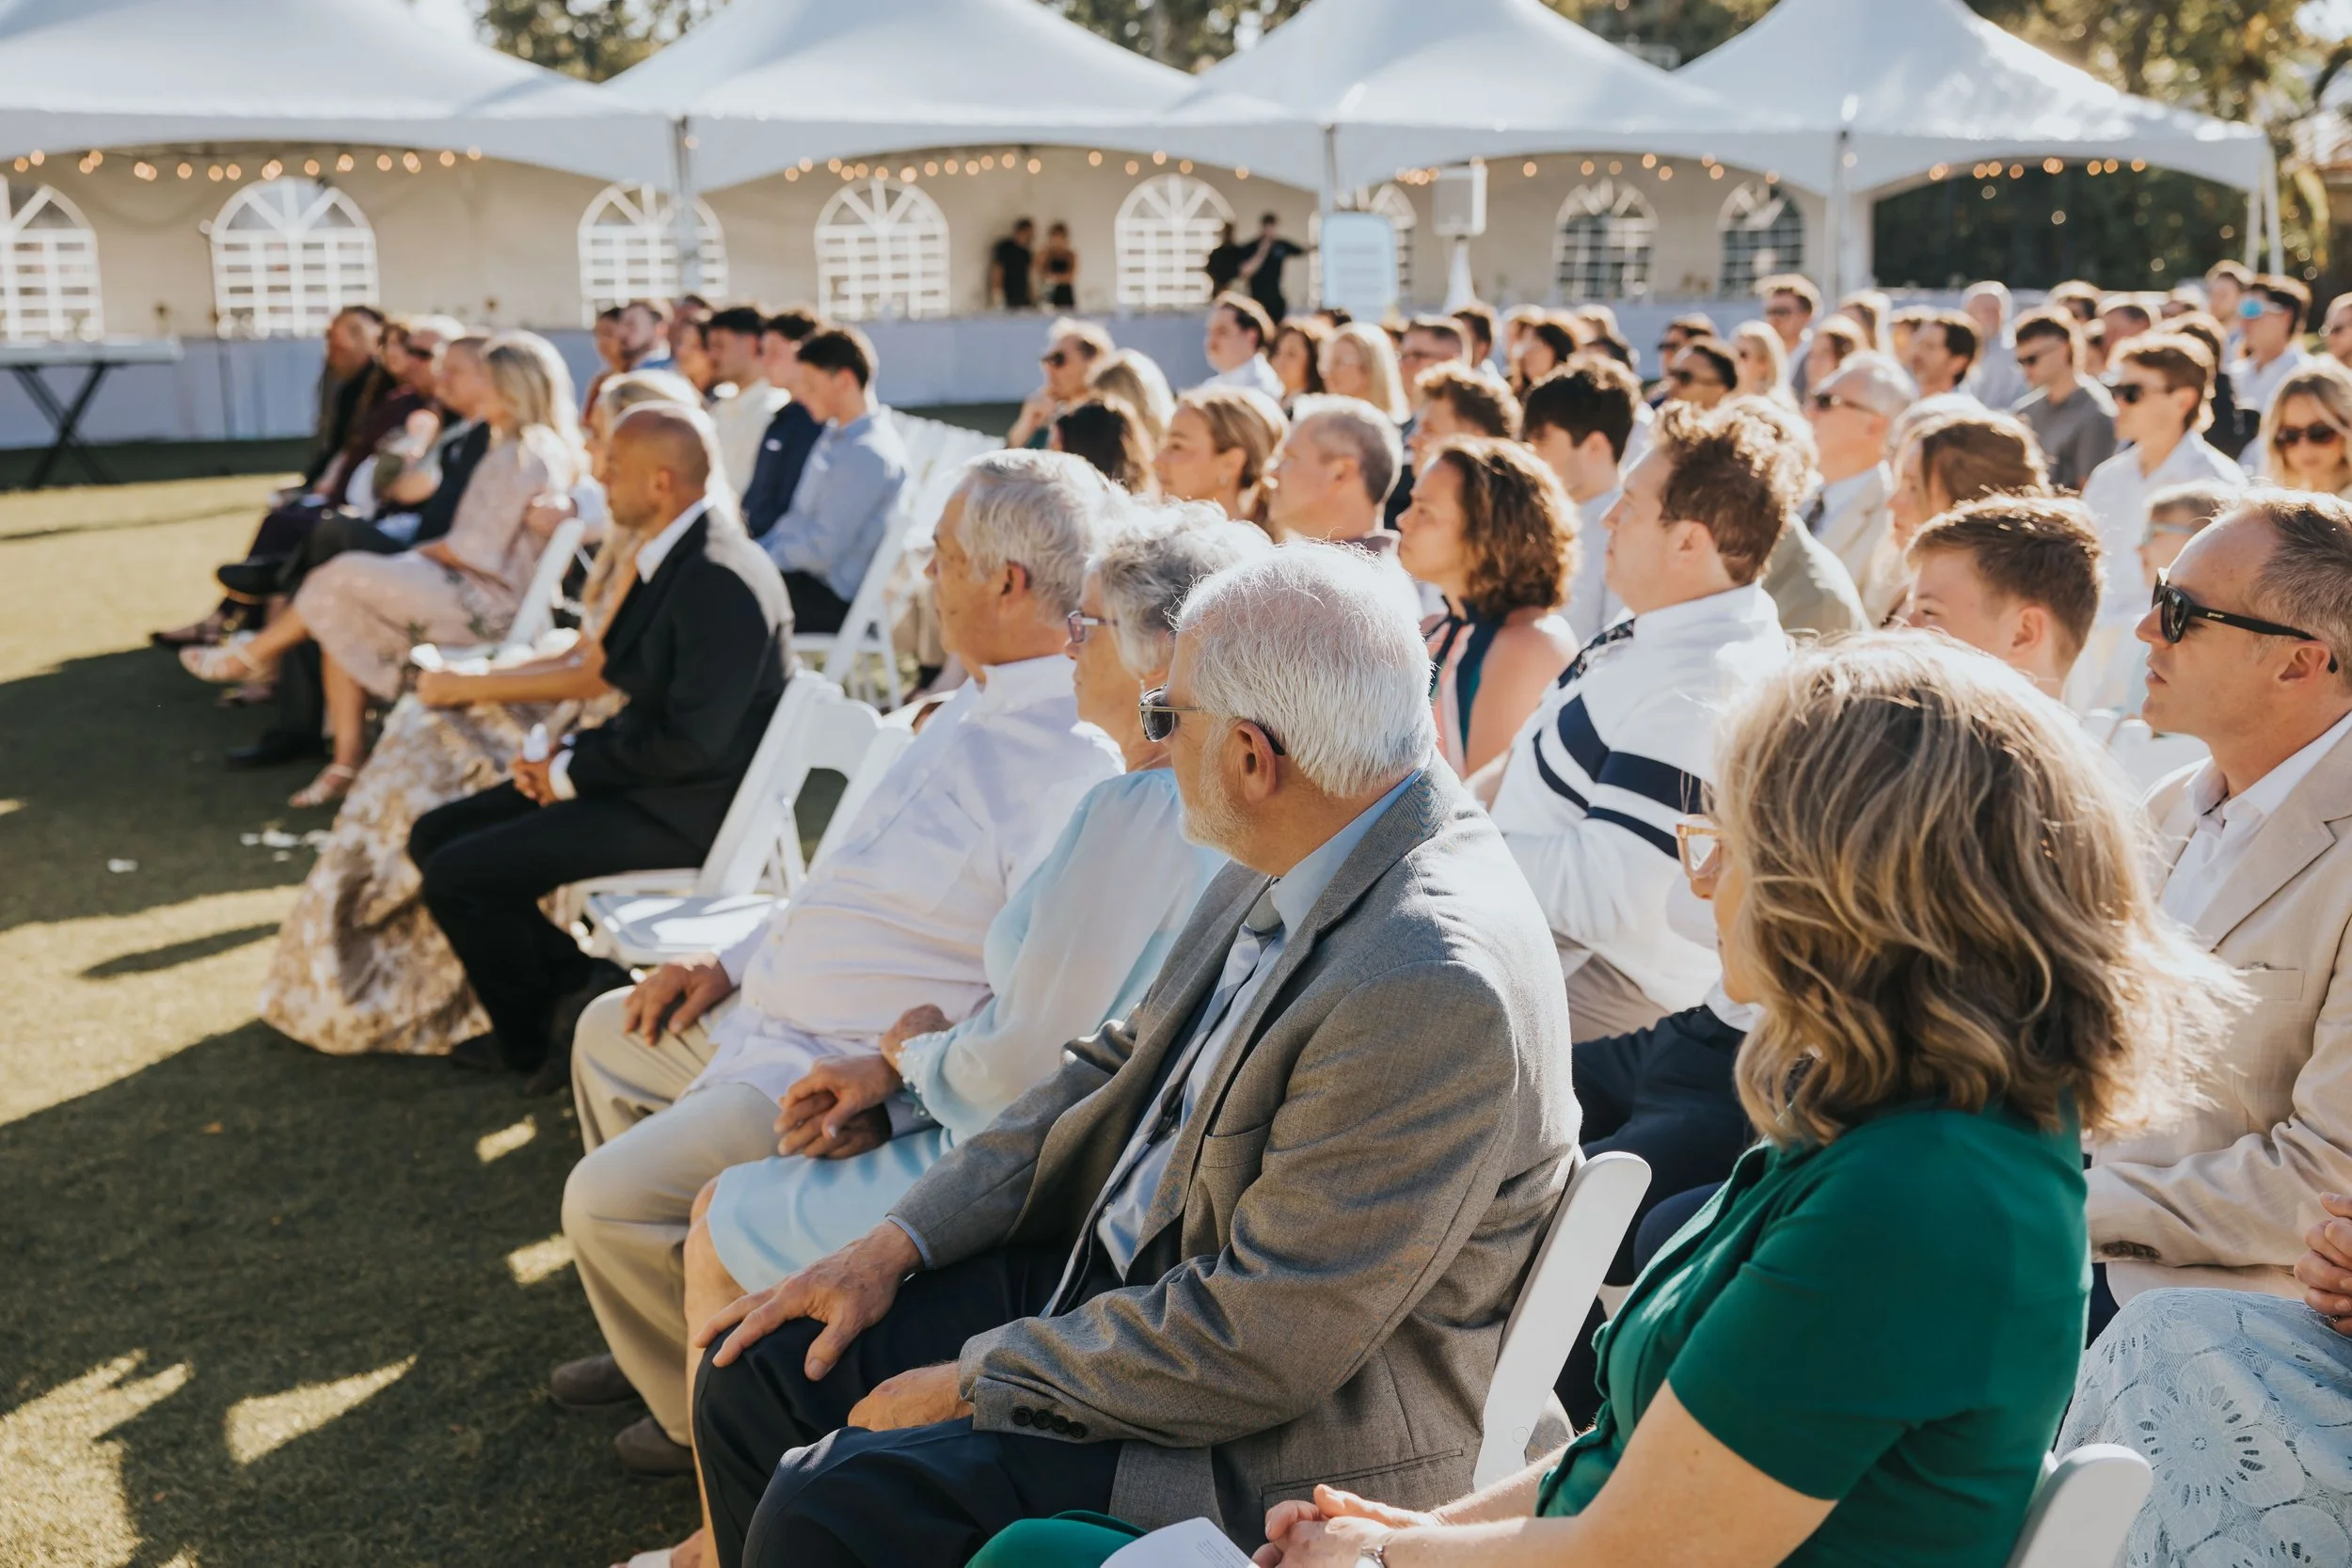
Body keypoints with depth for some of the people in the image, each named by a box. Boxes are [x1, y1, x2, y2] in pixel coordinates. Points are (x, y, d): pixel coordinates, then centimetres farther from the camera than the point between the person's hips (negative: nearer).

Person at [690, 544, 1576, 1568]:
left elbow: (1254, 1349, -27)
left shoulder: (1436, 987, -30)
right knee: (761, 1376, 6)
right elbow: (1123, 1066, 10)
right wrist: (895, 1245, 4)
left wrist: (970, 1385, -15)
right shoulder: (1297, 860, 0)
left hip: (1279, 1438, -8)